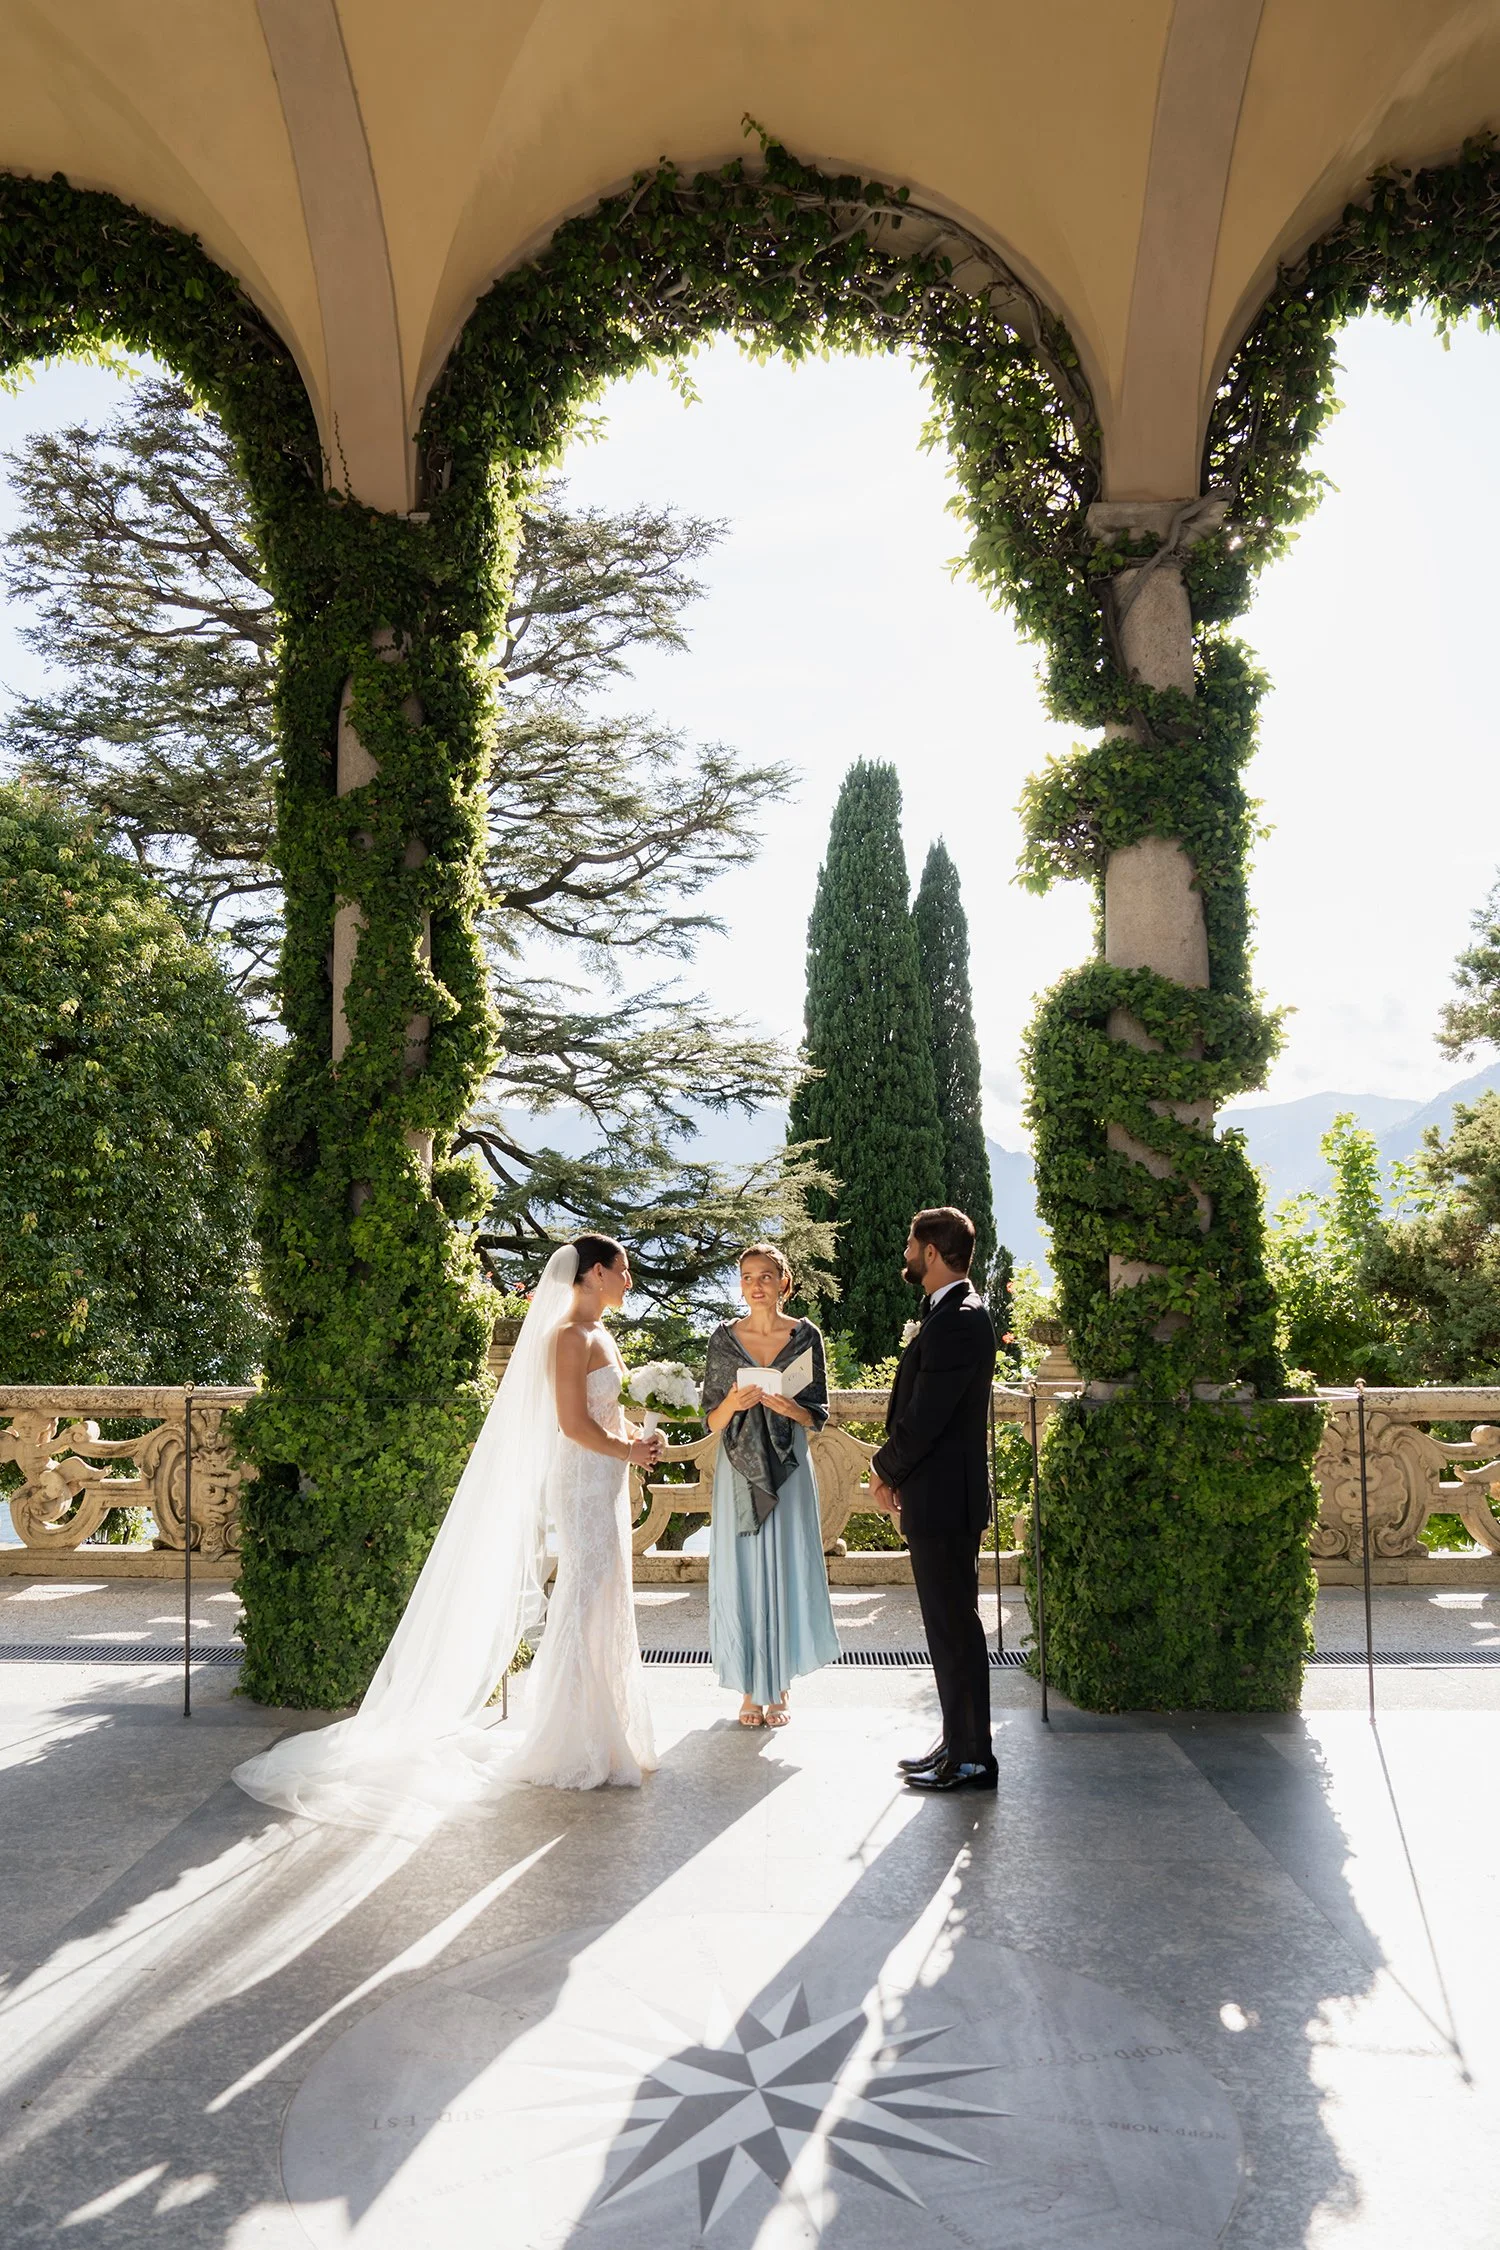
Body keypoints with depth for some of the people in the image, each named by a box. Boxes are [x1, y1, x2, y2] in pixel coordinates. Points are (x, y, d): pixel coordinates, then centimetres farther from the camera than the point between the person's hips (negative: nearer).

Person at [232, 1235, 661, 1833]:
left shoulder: (597, 1333, 15)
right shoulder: (569, 1335, -16)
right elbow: (573, 1424, -21)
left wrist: (634, 1437, 5)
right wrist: (628, 1451, -10)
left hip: (605, 1486, 10)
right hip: (584, 1485, -10)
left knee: (604, 1608, 15)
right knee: (585, 1609, -4)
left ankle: (603, 1735, 26)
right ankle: (578, 1748, 7)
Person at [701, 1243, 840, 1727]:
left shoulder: (805, 1336, 1)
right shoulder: (724, 1338, 2)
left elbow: (818, 1415, 3)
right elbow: (712, 1420, 4)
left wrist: (787, 1406, -17)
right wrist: (733, 1401, -17)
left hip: (787, 1469, 0)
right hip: (740, 1469, 1)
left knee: (787, 1569, 2)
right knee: (742, 1572, 3)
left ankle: (781, 1687, 18)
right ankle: (750, 1688, 16)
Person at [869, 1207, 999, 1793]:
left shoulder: (956, 1321, -21)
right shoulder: (953, 1313, 12)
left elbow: (922, 1420, -22)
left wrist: (885, 1472, -6)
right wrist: (896, 1473, 7)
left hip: (942, 1501, -10)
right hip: (936, 1497, 10)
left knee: (954, 1628, 0)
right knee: (949, 1626, 17)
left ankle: (971, 1759, 11)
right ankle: (959, 1743, 27)